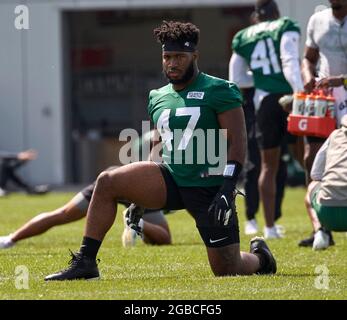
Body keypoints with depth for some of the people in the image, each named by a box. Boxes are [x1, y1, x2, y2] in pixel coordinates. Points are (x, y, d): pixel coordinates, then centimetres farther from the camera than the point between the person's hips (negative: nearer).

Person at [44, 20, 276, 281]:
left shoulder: (219, 92, -8)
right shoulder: (159, 97, 12)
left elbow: (237, 141, -12)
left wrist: (227, 189, -22)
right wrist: (140, 195, 22)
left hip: (209, 188, -5)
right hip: (170, 180, 5)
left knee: (226, 269, -3)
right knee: (107, 182, -17)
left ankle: (260, 256, 34)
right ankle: (85, 262, -14)